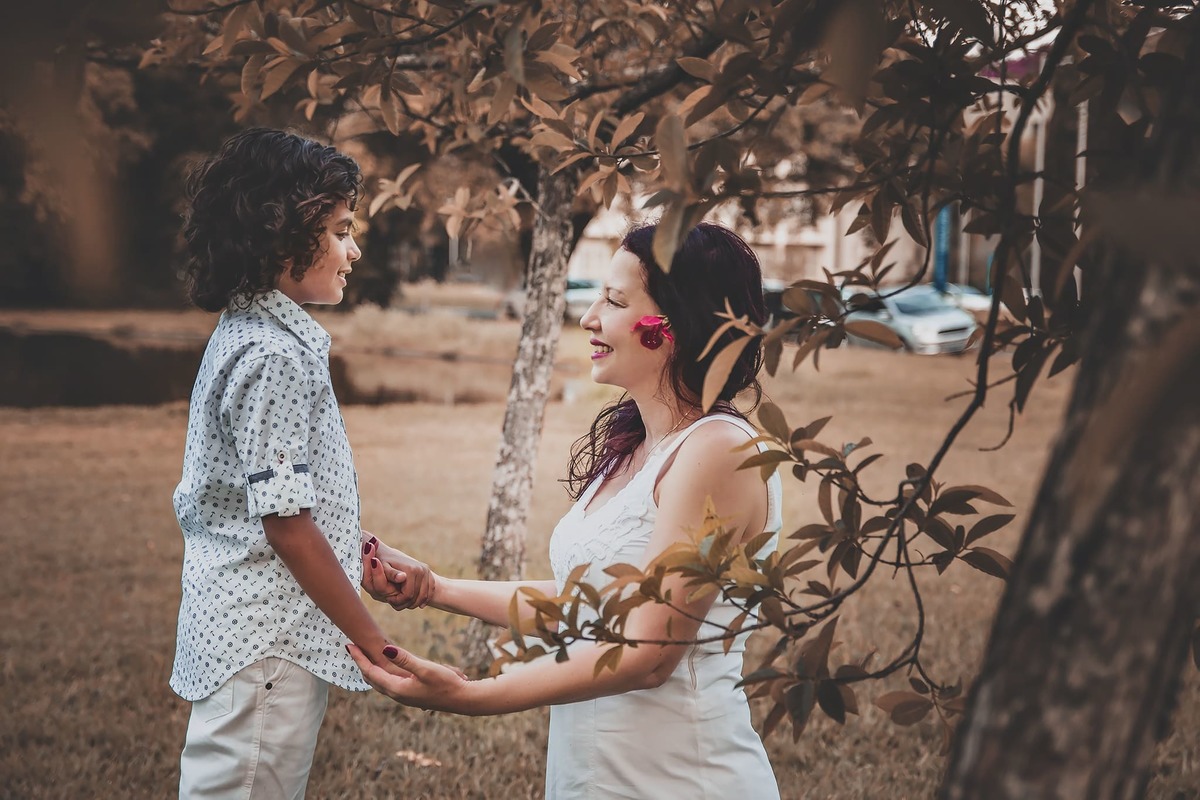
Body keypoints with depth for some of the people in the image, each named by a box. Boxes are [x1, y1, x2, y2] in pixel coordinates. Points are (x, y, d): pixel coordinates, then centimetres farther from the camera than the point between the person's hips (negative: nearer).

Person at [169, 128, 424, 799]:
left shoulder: (245, 334, 12)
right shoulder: (276, 356, -18)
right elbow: (287, 524, -20)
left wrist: (366, 560, 14)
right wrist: (383, 650, -15)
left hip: (246, 637, 10)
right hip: (267, 650, -10)